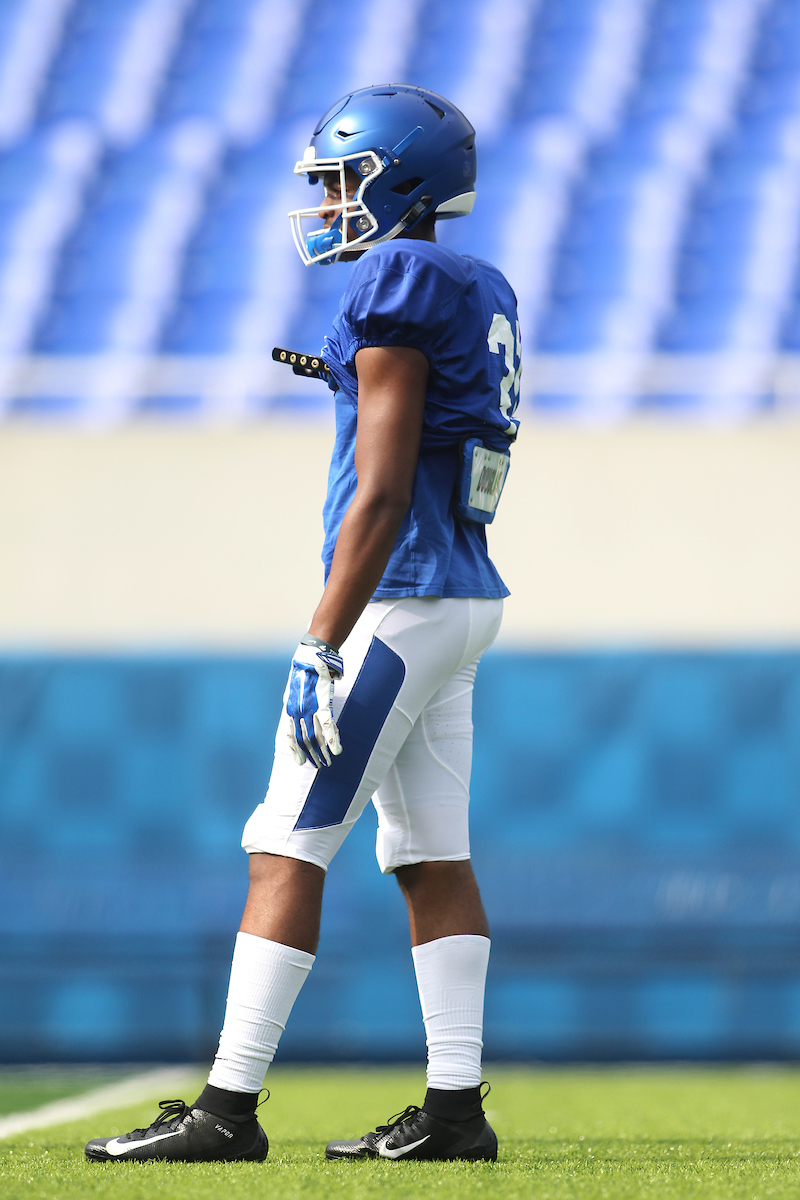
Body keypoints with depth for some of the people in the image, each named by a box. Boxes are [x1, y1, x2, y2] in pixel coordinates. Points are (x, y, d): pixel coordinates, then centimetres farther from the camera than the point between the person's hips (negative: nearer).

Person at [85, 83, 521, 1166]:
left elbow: (382, 496, -19)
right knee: (433, 858, 10)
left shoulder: (396, 292, -14)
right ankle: (456, 1108, 9)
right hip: (464, 594, 10)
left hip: (399, 599, -10)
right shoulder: (480, 298, 14)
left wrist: (321, 648, -19)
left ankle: (229, 1109, -7)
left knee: (287, 851, -7)